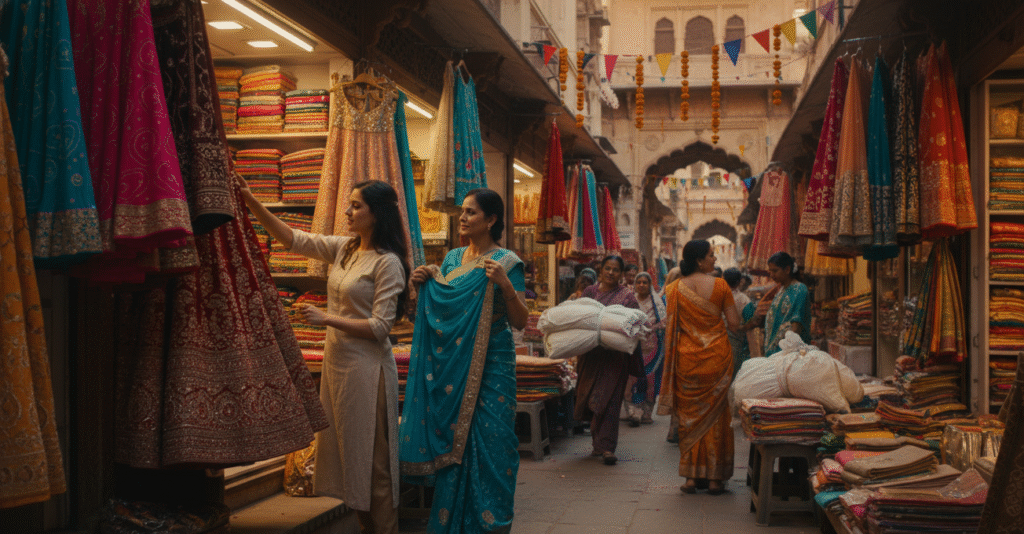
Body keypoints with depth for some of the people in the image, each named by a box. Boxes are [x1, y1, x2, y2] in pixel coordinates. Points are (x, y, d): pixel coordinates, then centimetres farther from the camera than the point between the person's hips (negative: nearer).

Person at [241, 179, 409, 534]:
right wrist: (251, 202, -3)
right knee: (345, 450, 14)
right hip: (336, 360, 8)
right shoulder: (343, 248, 7)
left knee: (372, 455, 1)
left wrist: (326, 318, -18)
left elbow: (380, 326, -18)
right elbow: (292, 239, 5)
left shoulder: (388, 262, -14)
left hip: (366, 367, -8)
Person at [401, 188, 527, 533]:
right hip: (450, 364, 5)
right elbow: (439, 307, 20)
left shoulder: (506, 262, -4)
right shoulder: (452, 258, 12)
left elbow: (520, 322, -8)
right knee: (452, 439, 8)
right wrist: (422, 285, 3)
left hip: (490, 365, -5)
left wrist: (506, 286, -22)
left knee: (488, 441, -4)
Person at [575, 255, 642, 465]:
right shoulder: (589, 292, 12)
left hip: (614, 355, -4)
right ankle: (598, 443, 23)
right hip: (591, 353, 4)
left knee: (608, 399, -8)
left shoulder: (627, 296, 4)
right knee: (589, 398, 8)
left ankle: (607, 447, -6)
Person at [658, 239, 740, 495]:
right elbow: (734, 323, -4)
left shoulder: (676, 288, -1)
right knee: (716, 415, 7)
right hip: (717, 356, -1)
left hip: (687, 358, 1)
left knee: (689, 415, 9)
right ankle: (715, 478, 10)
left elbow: (670, 328, 2)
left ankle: (690, 476, 10)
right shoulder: (720, 285, -6)